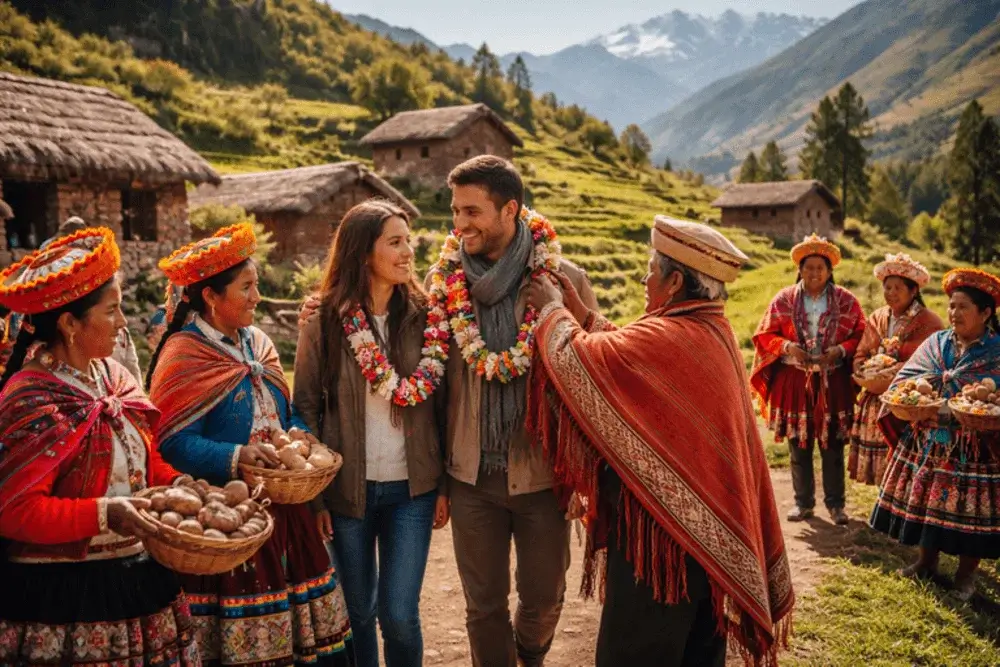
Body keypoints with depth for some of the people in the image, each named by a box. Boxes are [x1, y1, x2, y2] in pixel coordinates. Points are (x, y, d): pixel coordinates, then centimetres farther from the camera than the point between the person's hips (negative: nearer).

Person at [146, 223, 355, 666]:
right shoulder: (183, 356, -10)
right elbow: (174, 445, -16)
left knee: (313, 629, 9)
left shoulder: (256, 343, 11)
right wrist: (235, 458, -28)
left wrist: (298, 434, -2)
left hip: (281, 509, 7)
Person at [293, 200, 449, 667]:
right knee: (357, 611, 13)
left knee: (399, 614, -1)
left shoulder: (425, 317, 0)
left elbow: (440, 404, 3)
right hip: (347, 488, 0)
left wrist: (445, 484, 2)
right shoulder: (324, 322, -5)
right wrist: (314, 496, -4)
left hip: (412, 488, 1)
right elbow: (306, 409, -2)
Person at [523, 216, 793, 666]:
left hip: (662, 525, -9)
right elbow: (628, 355, 14)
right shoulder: (713, 331, 6)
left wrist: (552, 308, -1)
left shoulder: (667, 339, -23)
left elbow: (576, 358, -19)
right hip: (707, 524, 9)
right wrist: (581, 313, 13)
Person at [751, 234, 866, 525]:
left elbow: (861, 336, 4)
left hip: (833, 383, 0)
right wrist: (787, 346, -13)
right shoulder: (784, 299, 3)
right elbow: (764, 335, 4)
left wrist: (840, 350, -14)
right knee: (798, 445, 6)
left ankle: (835, 504, 19)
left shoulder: (846, 301, 3)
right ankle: (803, 502, 19)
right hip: (795, 382, 1)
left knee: (832, 446, 5)